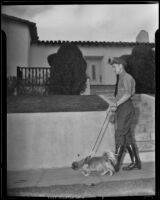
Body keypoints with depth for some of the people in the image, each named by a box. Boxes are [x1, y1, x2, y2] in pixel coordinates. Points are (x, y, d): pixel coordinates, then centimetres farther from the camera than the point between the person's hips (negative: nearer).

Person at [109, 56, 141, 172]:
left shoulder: (126, 77, -11)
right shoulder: (120, 78, 19)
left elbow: (128, 94, -22)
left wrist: (116, 104, -25)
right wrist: (115, 104, 10)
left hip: (126, 108, -10)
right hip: (121, 109, 10)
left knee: (120, 134, -9)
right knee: (127, 135, 11)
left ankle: (116, 163, -6)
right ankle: (135, 162, 18)